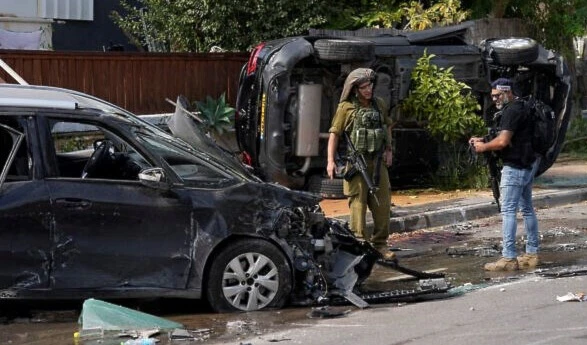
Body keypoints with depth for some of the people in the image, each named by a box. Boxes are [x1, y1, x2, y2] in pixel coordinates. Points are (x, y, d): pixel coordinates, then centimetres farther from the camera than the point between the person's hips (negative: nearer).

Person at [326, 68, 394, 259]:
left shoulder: (379, 104, 10)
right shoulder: (347, 107, -5)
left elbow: (387, 125, 25)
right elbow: (334, 133, -6)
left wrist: (388, 150, 14)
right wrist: (331, 161, -14)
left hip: (377, 161, 5)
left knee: (382, 202, 5)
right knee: (358, 202, -5)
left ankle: (380, 244, 15)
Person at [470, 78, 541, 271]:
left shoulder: (512, 111, -15)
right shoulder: (520, 108, 18)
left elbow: (503, 141, -22)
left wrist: (484, 147, -7)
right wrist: (482, 141, 11)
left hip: (515, 167, -11)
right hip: (527, 165, 11)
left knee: (508, 211, -11)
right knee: (527, 209, 13)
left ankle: (508, 257, -13)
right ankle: (532, 254, 17)